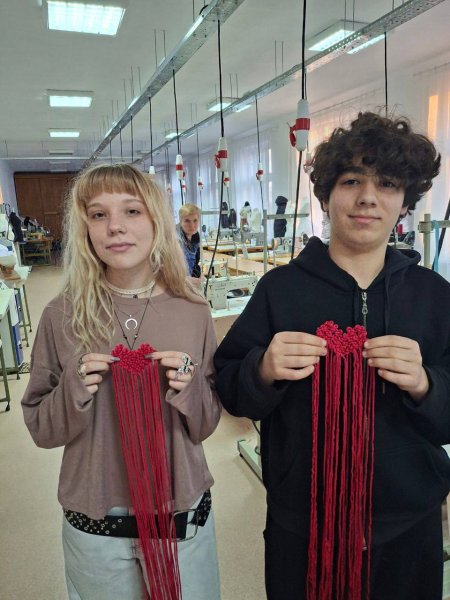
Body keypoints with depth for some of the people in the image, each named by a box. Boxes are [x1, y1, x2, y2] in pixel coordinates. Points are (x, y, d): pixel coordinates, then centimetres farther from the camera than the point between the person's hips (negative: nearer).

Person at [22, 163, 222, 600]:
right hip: (95, 526, 0)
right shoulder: (62, 316, -11)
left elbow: (205, 425, -1)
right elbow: (40, 428, -2)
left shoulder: (193, 313, -10)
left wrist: (190, 388, -21)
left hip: (184, 516, 1)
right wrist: (73, 392, -21)